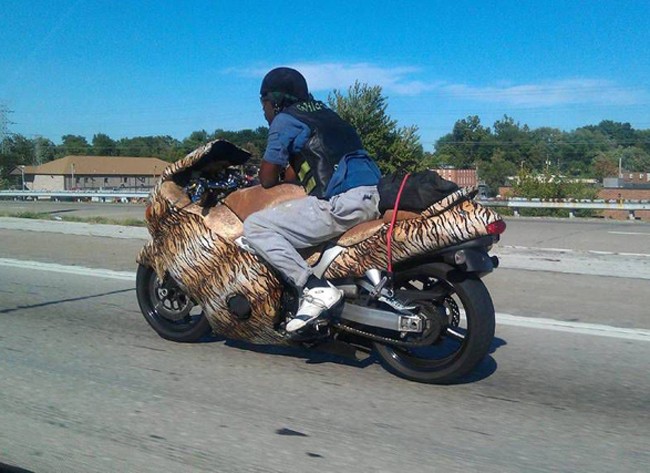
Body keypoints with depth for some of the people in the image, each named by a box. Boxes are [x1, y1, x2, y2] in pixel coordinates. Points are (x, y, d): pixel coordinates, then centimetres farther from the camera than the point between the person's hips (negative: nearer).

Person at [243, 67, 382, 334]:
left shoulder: (284, 120, 4)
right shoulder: (322, 113, 28)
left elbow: (268, 178, 6)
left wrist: (272, 175, 26)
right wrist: (284, 175, 33)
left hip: (343, 203, -9)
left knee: (255, 227, -7)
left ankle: (316, 290, -20)